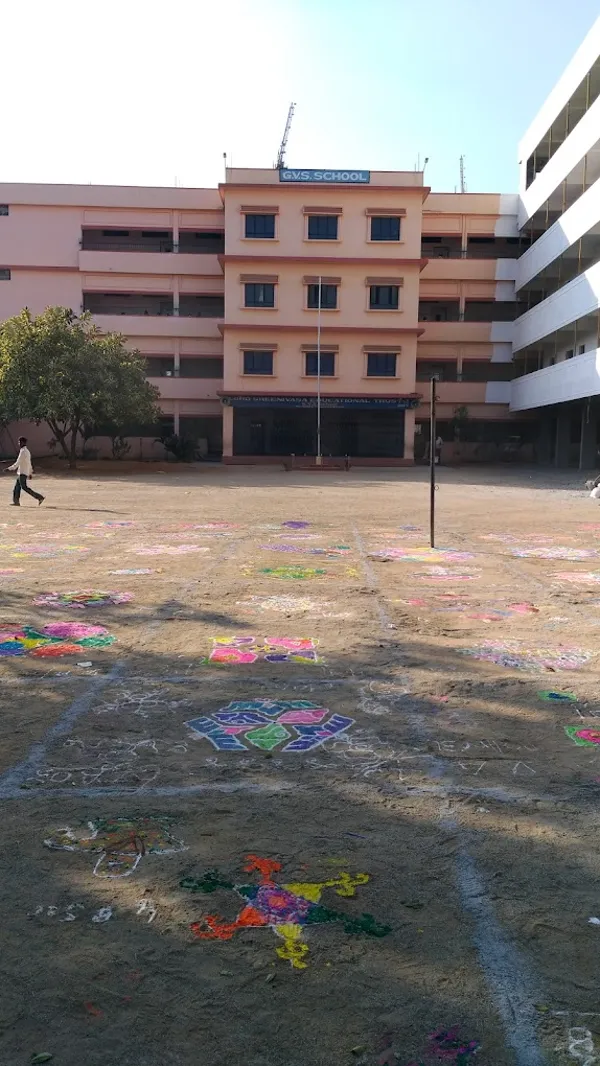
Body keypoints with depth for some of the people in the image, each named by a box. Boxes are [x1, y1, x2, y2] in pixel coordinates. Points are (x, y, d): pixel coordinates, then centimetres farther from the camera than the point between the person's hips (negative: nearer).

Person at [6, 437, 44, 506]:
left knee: (24, 487, -10)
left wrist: (9, 469, -14)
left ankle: (40, 497, -15)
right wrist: (30, 473, 24)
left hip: (22, 473, -10)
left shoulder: (23, 452, -16)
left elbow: (18, 463, -18)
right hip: (21, 473, 10)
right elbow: (29, 463, 20)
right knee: (17, 487, 11)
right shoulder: (27, 451, 15)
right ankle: (16, 502, 12)